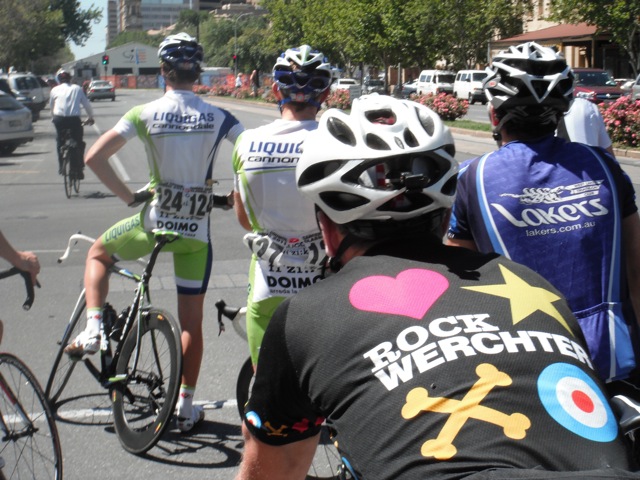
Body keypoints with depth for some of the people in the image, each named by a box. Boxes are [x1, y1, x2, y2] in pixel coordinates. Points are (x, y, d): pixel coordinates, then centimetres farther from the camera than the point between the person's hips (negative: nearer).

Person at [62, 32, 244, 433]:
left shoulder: (146, 114, -7)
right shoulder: (218, 117, -4)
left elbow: (95, 157, -11)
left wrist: (129, 196, -2)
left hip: (155, 219, -1)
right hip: (197, 228, 1)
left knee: (98, 253, 29)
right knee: (192, 321, 11)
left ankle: (93, 330, 13)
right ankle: (186, 408, 15)